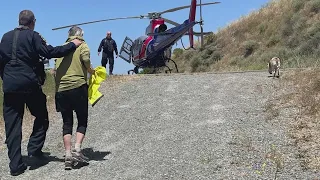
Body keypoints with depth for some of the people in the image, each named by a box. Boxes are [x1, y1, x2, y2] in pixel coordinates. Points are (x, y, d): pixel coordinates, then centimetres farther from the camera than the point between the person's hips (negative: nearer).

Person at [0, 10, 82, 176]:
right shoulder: (33, 36, -3)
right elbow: (50, 52, -13)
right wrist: (72, 45, -5)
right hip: (30, 85, -4)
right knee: (41, 118, 17)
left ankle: (16, 165, 4)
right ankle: (34, 149, 5)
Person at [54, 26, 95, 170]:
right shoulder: (82, 45, 4)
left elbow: (55, 69, 14)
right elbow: (86, 61, -14)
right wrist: (91, 71, 4)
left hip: (61, 89, 4)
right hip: (78, 87, -4)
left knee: (67, 123, 9)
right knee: (82, 120, 7)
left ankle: (68, 155, 3)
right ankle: (77, 149, -9)